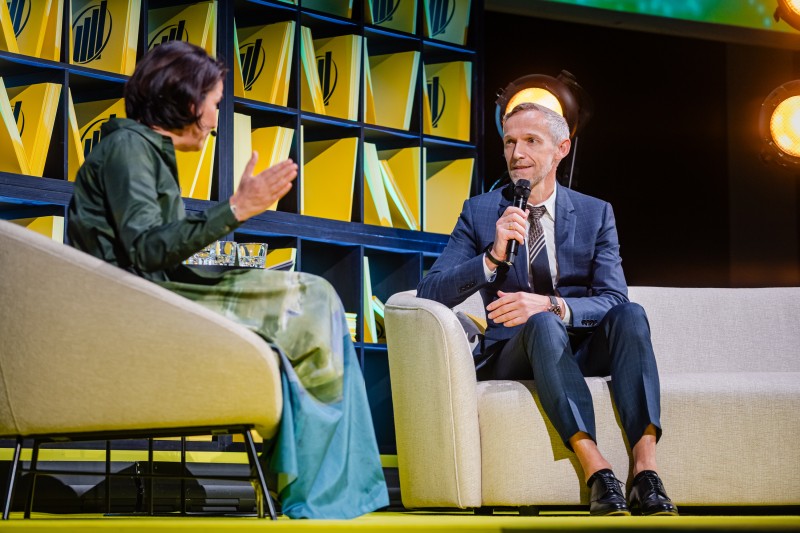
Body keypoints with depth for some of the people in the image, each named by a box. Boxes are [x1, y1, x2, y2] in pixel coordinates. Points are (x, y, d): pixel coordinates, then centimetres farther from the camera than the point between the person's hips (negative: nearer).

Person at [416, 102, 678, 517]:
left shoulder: (596, 214, 9)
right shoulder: (479, 213, 6)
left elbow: (612, 300, -4)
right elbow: (430, 293, -5)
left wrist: (552, 305, -24)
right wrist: (494, 256, -21)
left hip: (583, 349, 2)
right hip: (514, 354, -2)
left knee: (630, 314, -30)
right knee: (543, 324, -36)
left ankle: (645, 470, -40)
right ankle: (597, 472, -46)